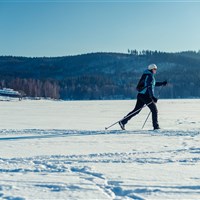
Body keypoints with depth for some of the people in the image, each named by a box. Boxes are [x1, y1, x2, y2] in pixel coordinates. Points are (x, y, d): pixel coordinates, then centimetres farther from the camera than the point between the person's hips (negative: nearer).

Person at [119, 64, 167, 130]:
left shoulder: (146, 75, 20)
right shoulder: (150, 76, -10)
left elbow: (153, 83, 34)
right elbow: (149, 86, -22)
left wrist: (162, 83, 30)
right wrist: (152, 97, -30)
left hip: (140, 95, 9)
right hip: (146, 95, -9)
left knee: (136, 110, 9)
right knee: (154, 110, 2)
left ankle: (123, 122, 5)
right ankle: (156, 126, 5)